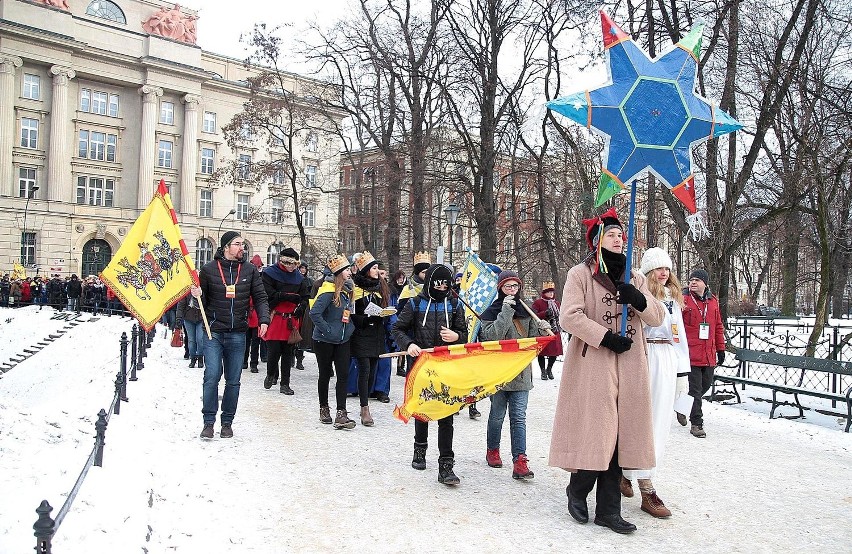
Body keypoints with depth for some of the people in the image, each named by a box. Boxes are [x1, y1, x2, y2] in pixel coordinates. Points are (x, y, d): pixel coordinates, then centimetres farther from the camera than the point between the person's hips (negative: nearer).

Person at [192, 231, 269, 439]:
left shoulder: (250, 270, 5)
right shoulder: (209, 269, 1)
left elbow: (260, 297, 7)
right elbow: (203, 301, 9)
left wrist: (264, 319, -7)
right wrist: (198, 295, -14)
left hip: (238, 334, 2)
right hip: (214, 332, -2)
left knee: (233, 380, 7)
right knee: (212, 376, -9)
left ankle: (227, 422, 19)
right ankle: (208, 422, 3)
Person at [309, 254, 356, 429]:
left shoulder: (347, 290, 7)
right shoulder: (329, 290, -18)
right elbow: (315, 313, -24)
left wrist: (350, 328, 5)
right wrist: (327, 331, -20)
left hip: (343, 340, 7)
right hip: (325, 341, -6)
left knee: (343, 375, -1)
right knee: (325, 375, 9)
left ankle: (341, 414, -1)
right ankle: (324, 409, 26)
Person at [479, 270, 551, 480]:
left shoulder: (526, 311, 10)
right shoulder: (492, 311, -2)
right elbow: (491, 336, -18)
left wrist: (542, 330, -7)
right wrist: (506, 312, -20)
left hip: (521, 372, 3)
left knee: (519, 417, -2)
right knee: (497, 414, 10)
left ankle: (519, 462, -6)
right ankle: (493, 451, 30)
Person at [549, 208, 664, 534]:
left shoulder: (634, 279, 16)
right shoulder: (581, 274, 0)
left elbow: (657, 318, 10)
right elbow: (569, 316, -11)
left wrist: (639, 299, -10)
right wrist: (606, 337, -17)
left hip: (629, 369, 5)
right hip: (592, 366, -5)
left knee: (616, 436, 6)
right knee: (594, 433, -5)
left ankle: (608, 509, 16)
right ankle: (577, 491, 21)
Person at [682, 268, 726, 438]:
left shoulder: (713, 301, 11)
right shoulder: (683, 300, -6)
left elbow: (718, 327, 17)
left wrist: (721, 349, 16)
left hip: (709, 355, 6)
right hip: (690, 353, -6)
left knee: (706, 384, 17)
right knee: (695, 389, -1)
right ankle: (696, 424, 8)